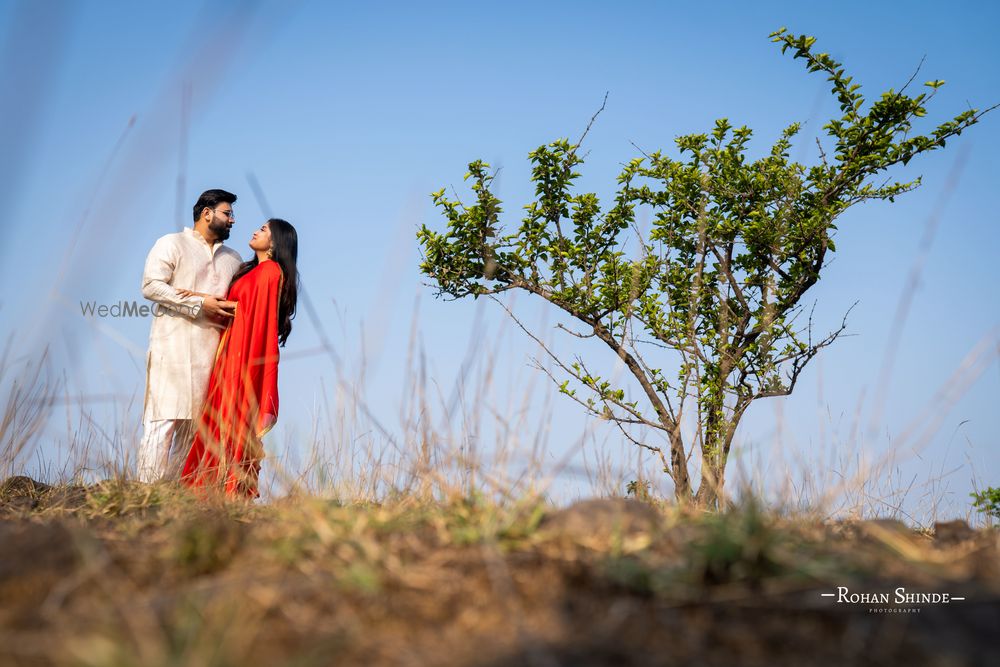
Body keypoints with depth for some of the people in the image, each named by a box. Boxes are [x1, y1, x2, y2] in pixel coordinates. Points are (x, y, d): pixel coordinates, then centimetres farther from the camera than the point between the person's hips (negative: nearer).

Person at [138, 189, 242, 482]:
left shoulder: (233, 259, 22)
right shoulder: (172, 244, 5)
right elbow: (151, 285, -7)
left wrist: (236, 311, 1)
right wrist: (199, 304, -13)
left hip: (211, 353, 6)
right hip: (173, 348, -5)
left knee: (194, 425, 3)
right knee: (163, 420, -10)